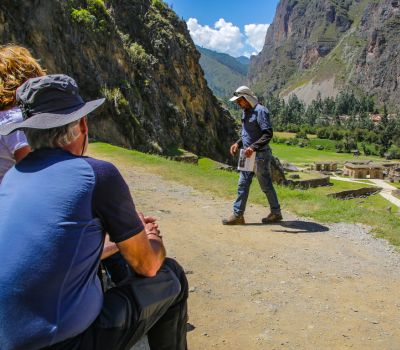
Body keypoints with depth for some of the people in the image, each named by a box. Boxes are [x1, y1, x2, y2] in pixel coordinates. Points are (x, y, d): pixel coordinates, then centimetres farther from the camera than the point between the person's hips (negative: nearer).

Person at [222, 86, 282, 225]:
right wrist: (238, 143, 8)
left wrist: (253, 147, -32)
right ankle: (238, 215, 9)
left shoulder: (260, 111, -16)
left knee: (266, 186, 4)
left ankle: (276, 213, 21)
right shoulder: (246, 112, 13)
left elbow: (268, 134, -24)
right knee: (243, 185, 6)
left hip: (260, 155, -9)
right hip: (248, 155, 9)